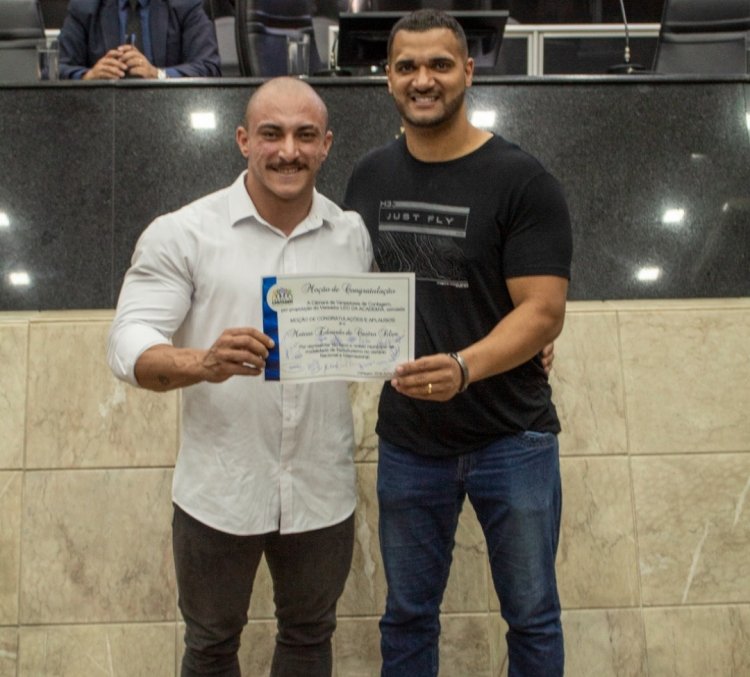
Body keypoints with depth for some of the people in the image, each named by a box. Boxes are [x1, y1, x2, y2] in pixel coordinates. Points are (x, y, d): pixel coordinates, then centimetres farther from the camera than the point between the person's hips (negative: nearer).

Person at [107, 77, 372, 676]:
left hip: (323, 492, 3)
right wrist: (202, 364, -34)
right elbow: (129, 345, -14)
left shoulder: (356, 236, 2)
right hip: (218, 494, -2)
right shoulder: (181, 235, -8)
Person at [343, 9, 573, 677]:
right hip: (408, 439, 4)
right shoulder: (370, 178, 5)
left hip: (511, 437, -3)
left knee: (531, 616, 13)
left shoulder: (522, 181, -10)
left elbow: (542, 311, -17)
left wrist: (463, 367, -33)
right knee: (407, 616, 17)